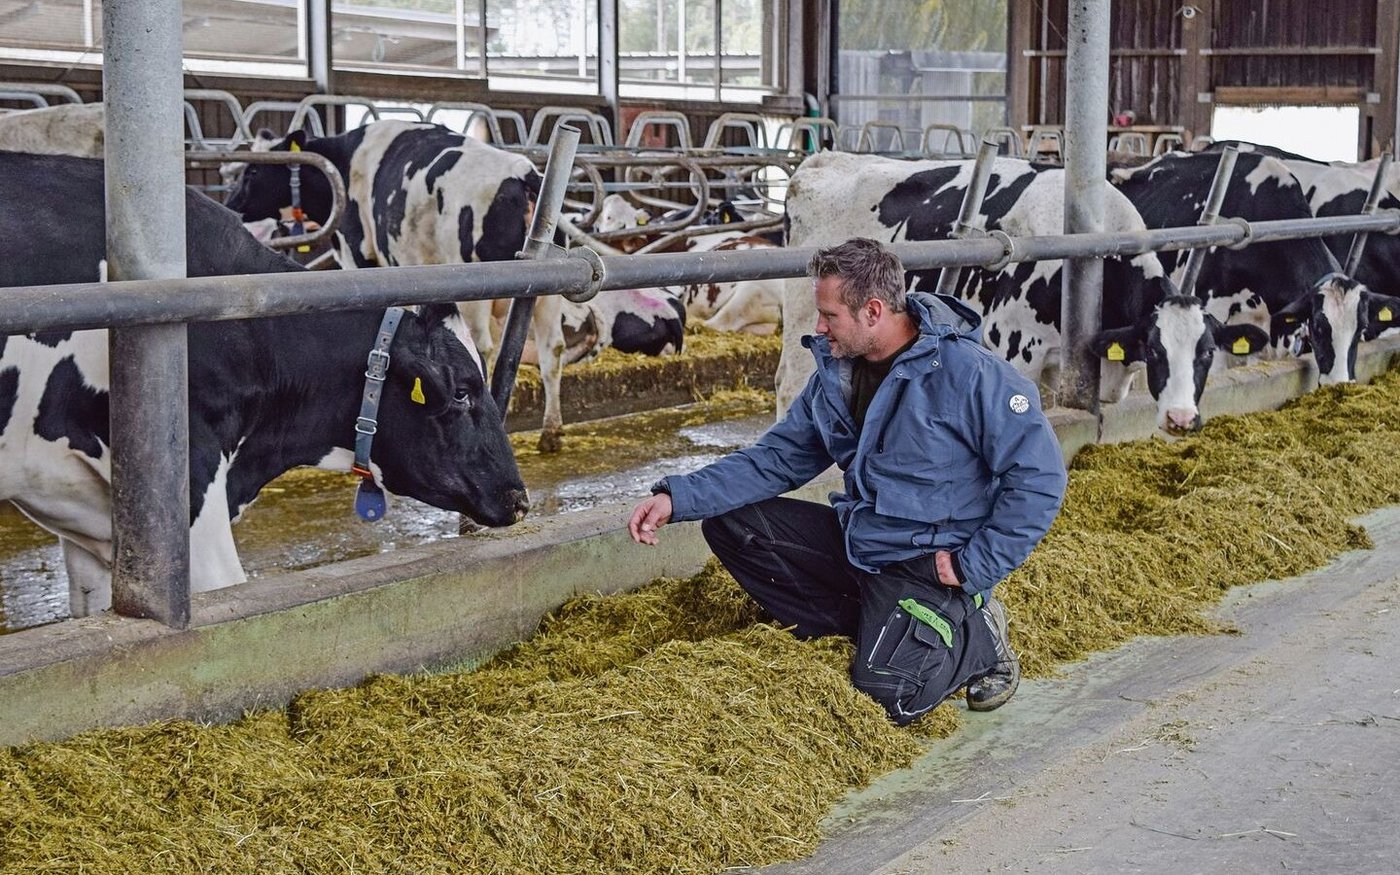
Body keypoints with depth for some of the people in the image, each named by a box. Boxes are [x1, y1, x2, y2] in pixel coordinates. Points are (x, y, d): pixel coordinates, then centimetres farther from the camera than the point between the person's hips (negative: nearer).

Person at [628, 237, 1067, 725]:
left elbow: (1040, 478, -17)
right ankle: (877, 628, -2)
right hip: (857, 541, 8)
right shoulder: (836, 372, 3)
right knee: (728, 523, -4)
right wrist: (677, 497, -5)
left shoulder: (968, 373, -18)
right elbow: (776, 458, 7)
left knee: (883, 692, -27)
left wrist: (975, 570, -18)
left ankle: (977, 638, 6)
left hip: (931, 564, -7)